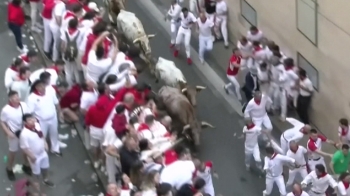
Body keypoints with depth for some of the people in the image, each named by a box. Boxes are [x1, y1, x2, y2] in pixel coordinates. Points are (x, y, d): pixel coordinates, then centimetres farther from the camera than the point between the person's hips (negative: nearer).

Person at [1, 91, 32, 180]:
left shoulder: (24, 105, -13)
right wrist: (8, 132, -19)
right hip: (14, 134, -4)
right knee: (13, 152, 15)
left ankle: (26, 166, 47)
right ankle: (9, 170, 40)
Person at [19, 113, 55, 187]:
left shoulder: (37, 125, -14)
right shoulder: (24, 134, -36)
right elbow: (24, 147, -29)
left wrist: (45, 144, 7)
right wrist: (31, 156, -22)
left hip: (43, 153, 7)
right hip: (35, 156, -7)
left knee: (45, 167, 29)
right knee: (36, 171, 18)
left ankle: (45, 180, 56)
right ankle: (37, 183, 45)